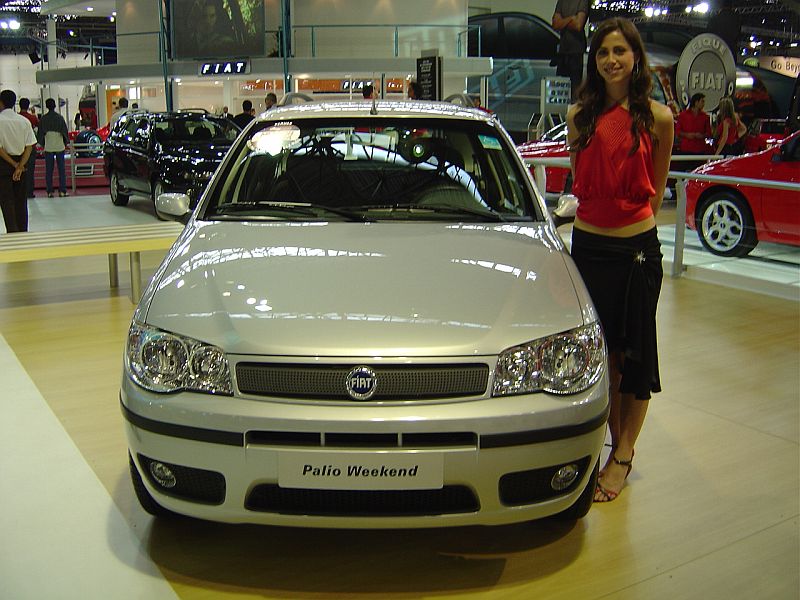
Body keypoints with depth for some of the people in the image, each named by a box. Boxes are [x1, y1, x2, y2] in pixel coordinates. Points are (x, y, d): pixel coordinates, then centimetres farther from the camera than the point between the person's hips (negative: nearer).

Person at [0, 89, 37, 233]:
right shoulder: (24, 121, 0)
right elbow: (30, 146, -3)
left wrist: (14, 164, -7)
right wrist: (20, 166, -7)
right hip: (20, 163, 4)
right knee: (21, 200, 12)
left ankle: (13, 232, -6)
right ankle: (23, 231, 17)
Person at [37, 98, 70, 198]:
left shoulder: (43, 119, 1)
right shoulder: (60, 118, -2)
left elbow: (40, 132, 5)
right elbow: (65, 131, 1)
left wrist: (42, 144, 16)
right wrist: (66, 143, 12)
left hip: (48, 147, 1)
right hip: (60, 146, -1)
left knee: (48, 170, 5)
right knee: (61, 169, 2)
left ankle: (50, 191, 4)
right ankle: (62, 191, -1)